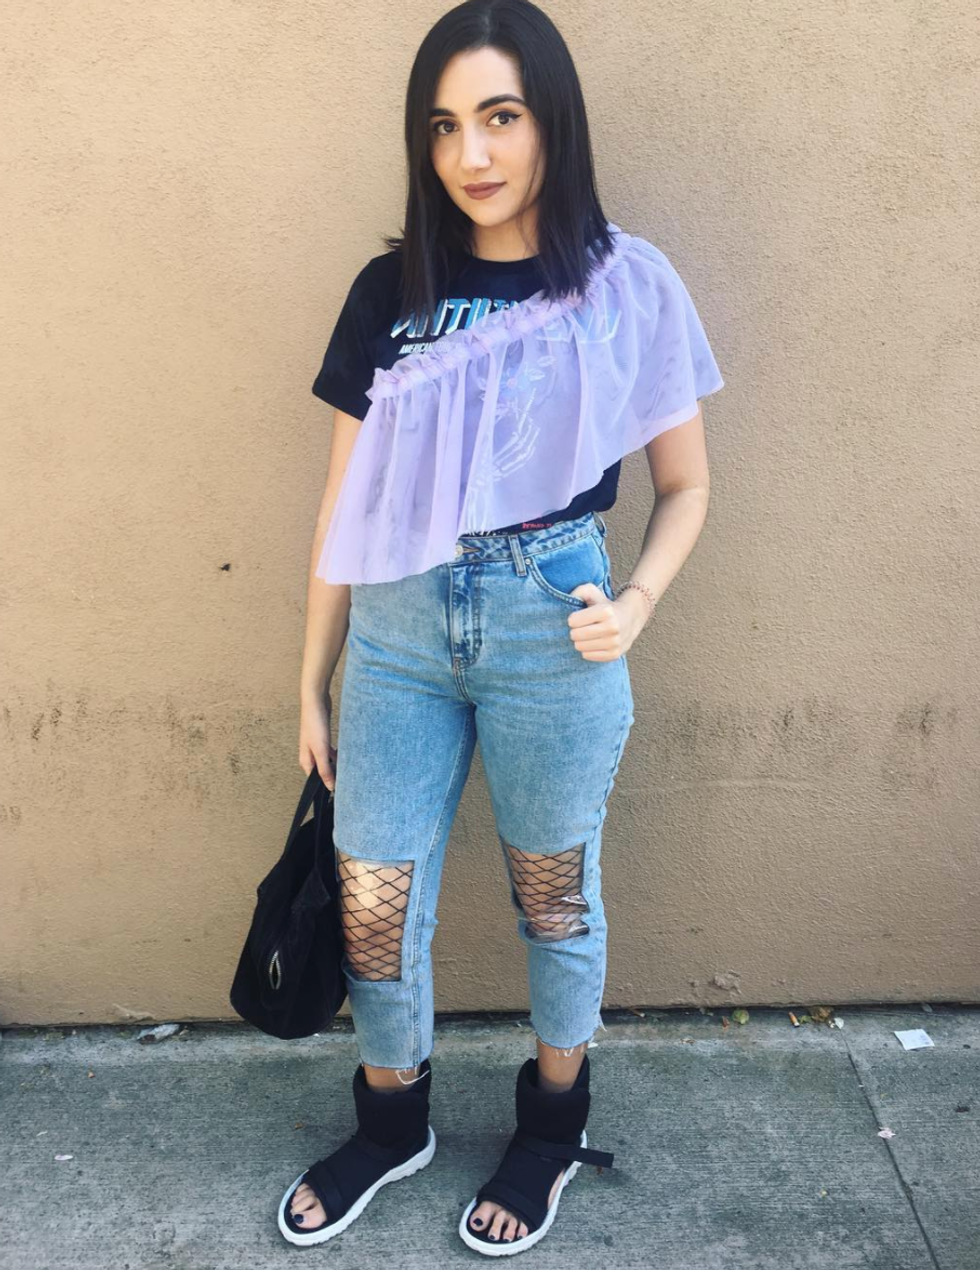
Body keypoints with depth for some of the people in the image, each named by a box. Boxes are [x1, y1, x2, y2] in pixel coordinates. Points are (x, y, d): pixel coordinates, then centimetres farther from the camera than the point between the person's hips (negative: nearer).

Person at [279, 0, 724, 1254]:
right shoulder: (391, 291, 3)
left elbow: (684, 488, 4)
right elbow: (347, 503, 6)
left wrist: (636, 604, -15)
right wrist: (313, 685, 8)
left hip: (550, 632, -2)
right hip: (400, 628, 3)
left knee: (553, 899, 14)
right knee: (372, 904, 10)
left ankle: (553, 1125, 41)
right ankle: (392, 1120, 39)